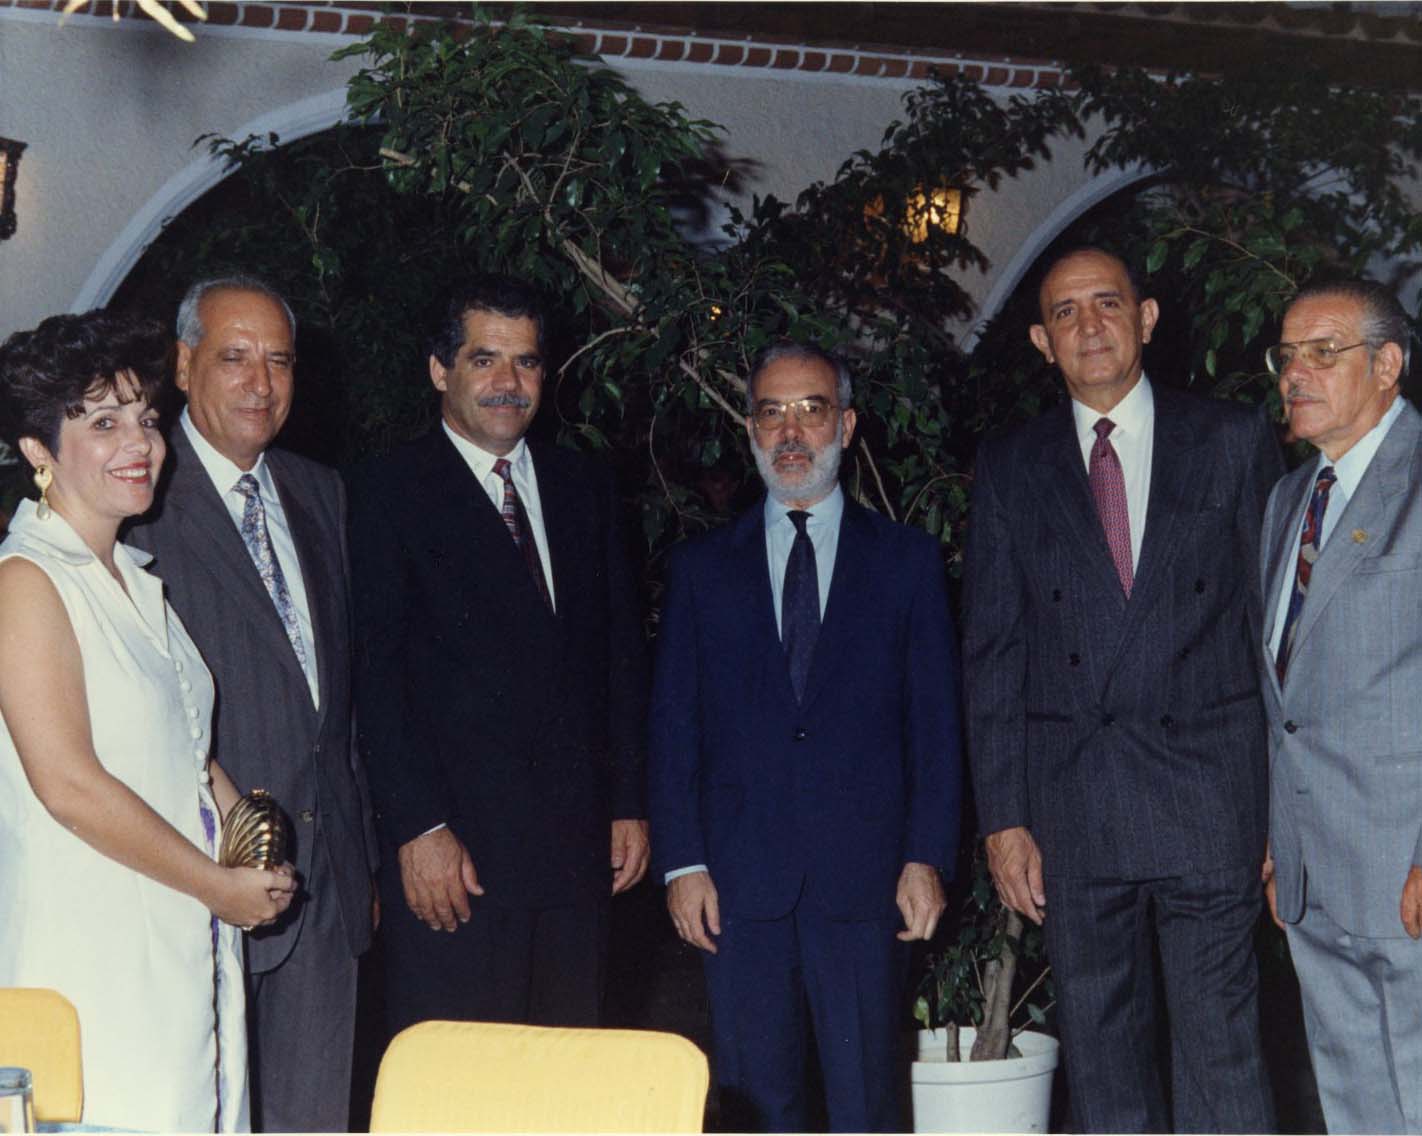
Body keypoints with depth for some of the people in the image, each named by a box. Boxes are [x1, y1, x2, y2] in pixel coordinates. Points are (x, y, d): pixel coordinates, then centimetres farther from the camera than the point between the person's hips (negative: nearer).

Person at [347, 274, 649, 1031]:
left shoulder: (585, 489, 16)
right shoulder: (389, 494, 0)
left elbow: (621, 656, 17)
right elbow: (378, 676, -7)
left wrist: (629, 803, 10)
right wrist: (418, 827, -14)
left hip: (574, 852, 5)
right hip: (452, 853, -5)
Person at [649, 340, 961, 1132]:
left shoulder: (908, 560, 9)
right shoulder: (703, 568, 11)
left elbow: (935, 722, 5)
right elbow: (675, 728, 8)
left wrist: (927, 858, -4)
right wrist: (682, 862, -1)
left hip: (865, 881, -1)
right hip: (741, 879, 1)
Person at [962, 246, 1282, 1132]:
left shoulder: (1235, 441, 6)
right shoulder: (1011, 467, 10)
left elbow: (1275, 620, 5)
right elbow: (992, 650, 8)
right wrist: (1003, 817, 1)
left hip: (1208, 794, -2)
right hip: (1071, 807, 2)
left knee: (1221, 1051, -3)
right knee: (1102, 1059, 8)